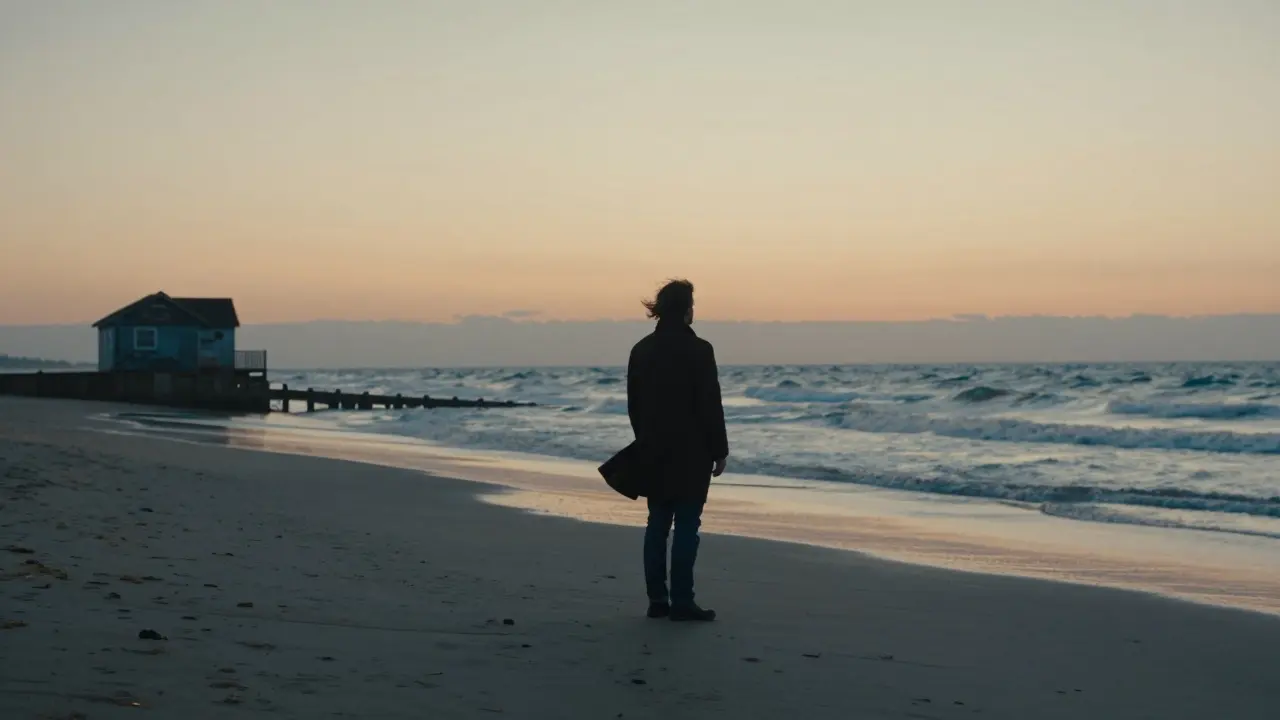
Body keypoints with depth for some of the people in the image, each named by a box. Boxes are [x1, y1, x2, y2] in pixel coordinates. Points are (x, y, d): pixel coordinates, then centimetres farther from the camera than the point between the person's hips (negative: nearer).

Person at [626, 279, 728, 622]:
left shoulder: (641, 350, 8)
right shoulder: (698, 350, -11)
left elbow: (634, 404, 13)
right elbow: (710, 405, -11)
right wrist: (719, 450, -4)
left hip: (654, 452, 6)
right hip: (691, 452, -6)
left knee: (657, 523, 9)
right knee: (686, 525, -4)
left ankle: (657, 599, 10)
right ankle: (682, 602, -4)